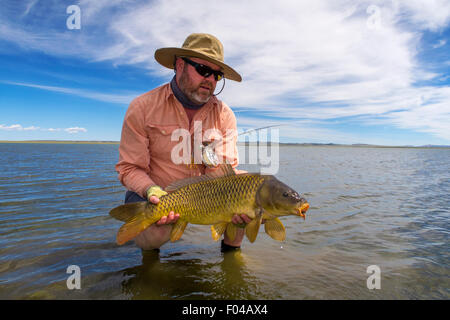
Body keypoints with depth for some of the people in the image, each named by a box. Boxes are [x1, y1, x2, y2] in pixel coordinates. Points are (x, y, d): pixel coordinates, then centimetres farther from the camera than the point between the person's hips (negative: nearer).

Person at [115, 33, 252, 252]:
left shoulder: (224, 115, -5)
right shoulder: (142, 108, -11)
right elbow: (130, 168, -11)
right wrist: (152, 191, -33)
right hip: (157, 193, -2)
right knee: (154, 232, -33)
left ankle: (231, 248, 7)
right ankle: (149, 251, 8)